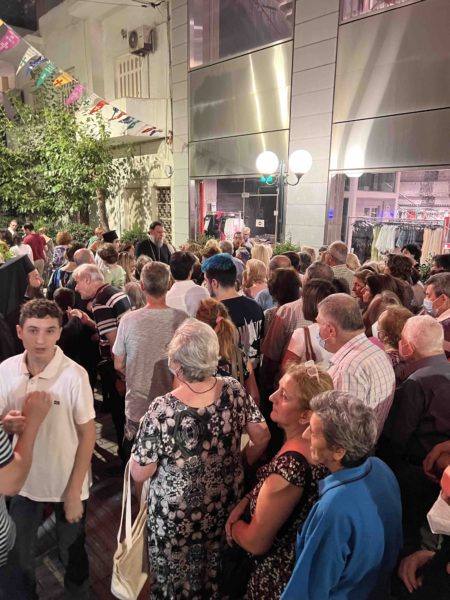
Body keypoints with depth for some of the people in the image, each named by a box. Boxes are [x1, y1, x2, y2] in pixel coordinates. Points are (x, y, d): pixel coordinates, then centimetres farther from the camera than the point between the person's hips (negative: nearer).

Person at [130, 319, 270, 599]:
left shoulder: (163, 409, -30)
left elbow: (140, 473, -19)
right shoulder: (234, 390, -19)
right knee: (217, 576, 31)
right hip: (225, 505, 4)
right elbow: (262, 437, -7)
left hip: (177, 514, -3)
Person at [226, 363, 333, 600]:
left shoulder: (289, 465, -37)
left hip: (279, 578, -7)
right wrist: (244, 501, -7)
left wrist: (232, 525, -6)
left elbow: (256, 542, -24)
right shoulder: (316, 441, -11)